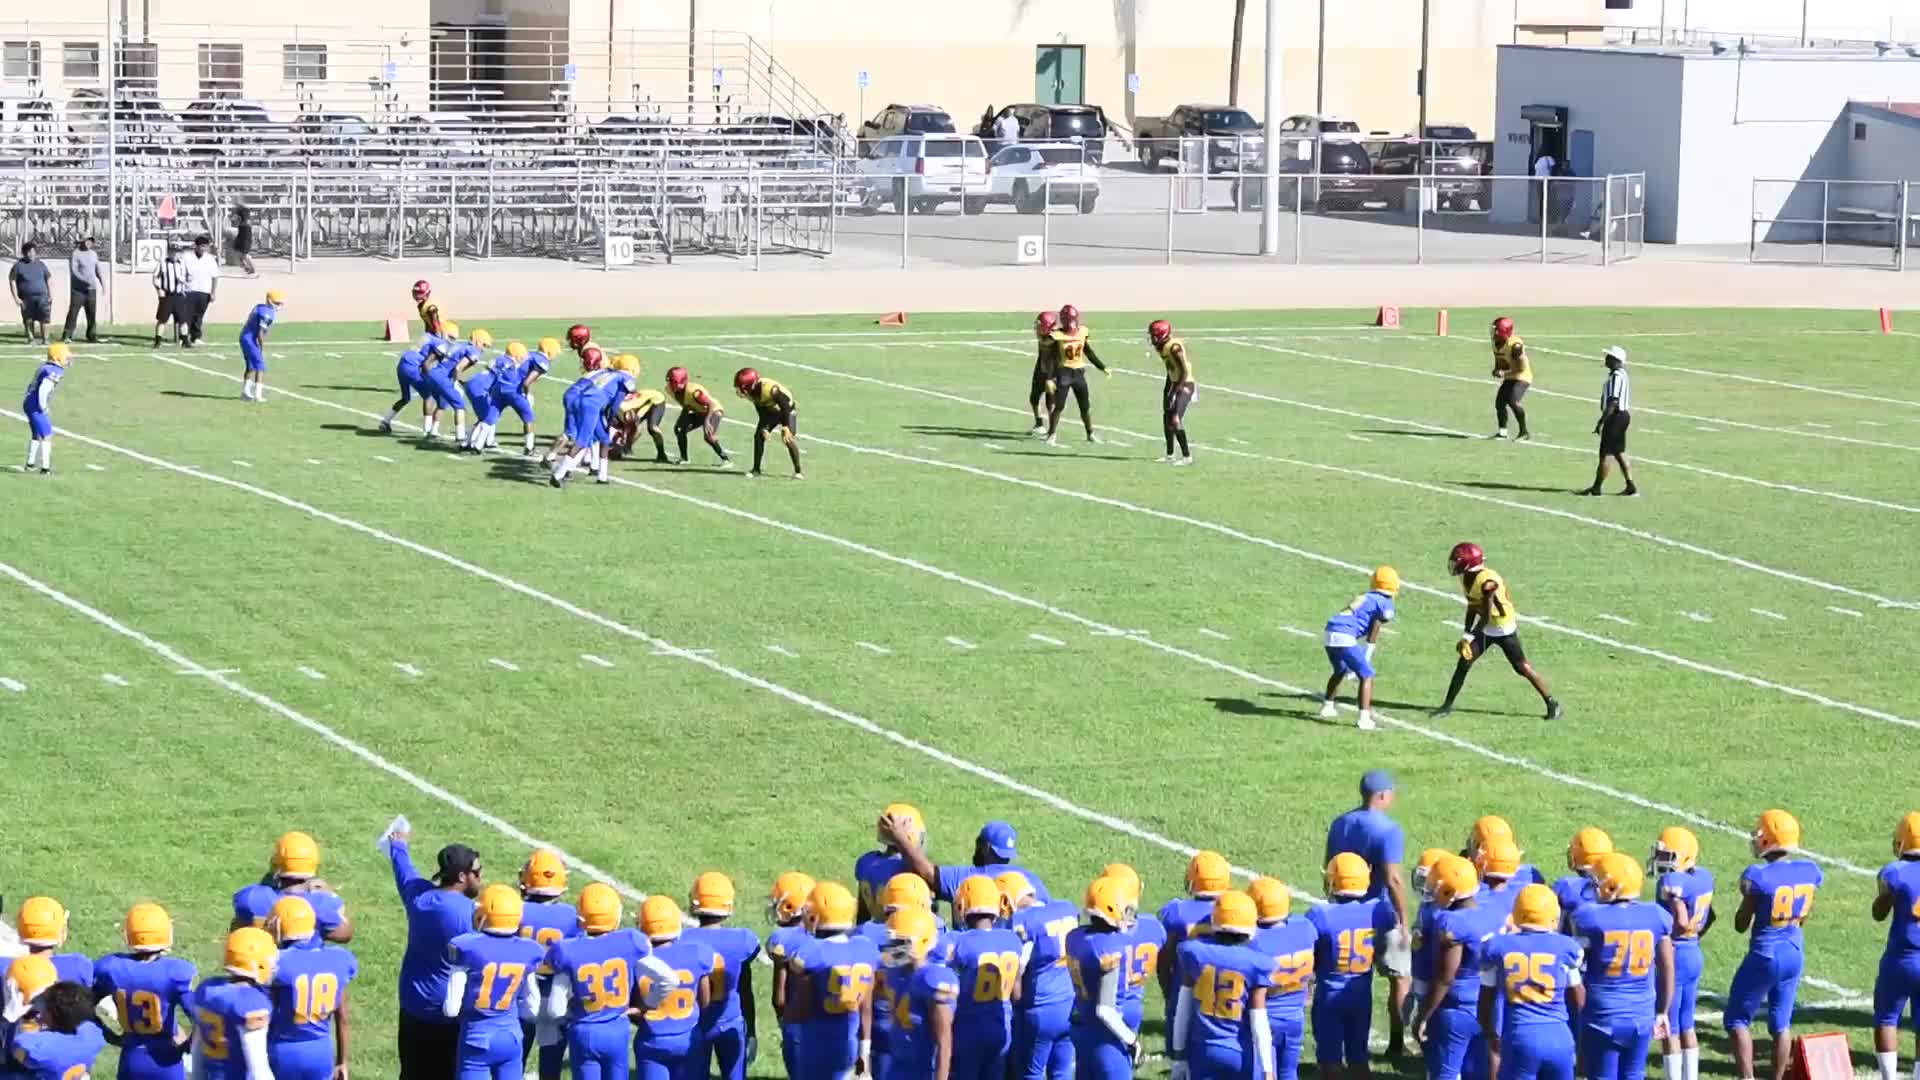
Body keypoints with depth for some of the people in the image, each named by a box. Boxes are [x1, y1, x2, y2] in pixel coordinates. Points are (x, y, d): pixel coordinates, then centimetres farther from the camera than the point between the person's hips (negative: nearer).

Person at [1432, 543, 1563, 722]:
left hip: (1504, 628, -8)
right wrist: (1465, 634, 3)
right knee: (1464, 663, -1)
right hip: (1486, 628, 8)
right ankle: (1447, 706, 6)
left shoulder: (1487, 582, -30)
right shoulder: (1467, 579, -4)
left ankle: (1552, 704, 10)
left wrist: (1469, 638, -23)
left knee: (1522, 668, -2)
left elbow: (1486, 616, -26)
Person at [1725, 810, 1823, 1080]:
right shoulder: (1810, 871, -3)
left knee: (1737, 1020, 9)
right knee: (1781, 1022, 15)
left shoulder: (1758, 876, -20)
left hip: (1764, 956, -5)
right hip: (1795, 953, 5)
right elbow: (1803, 918, 10)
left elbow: (1741, 926, -10)